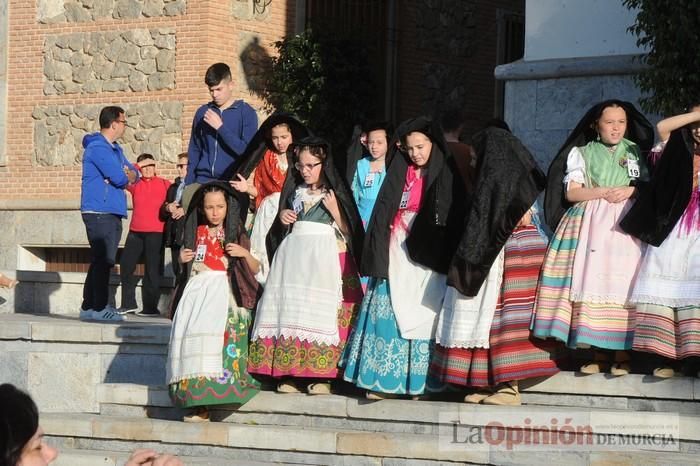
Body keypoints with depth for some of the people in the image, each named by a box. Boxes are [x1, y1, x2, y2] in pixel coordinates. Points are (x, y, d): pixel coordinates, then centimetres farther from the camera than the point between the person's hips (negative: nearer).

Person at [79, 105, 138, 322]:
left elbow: (134, 174, 15)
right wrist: (126, 176, 3)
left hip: (112, 213, 10)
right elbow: (119, 178, -20)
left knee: (101, 261, 10)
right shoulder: (98, 148, -13)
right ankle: (98, 308, -10)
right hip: (99, 212, -10)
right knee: (103, 260, -11)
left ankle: (89, 307, 14)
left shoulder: (115, 149, 19)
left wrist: (128, 175, -8)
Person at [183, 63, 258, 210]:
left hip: (231, 181, -4)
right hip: (202, 181, 4)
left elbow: (247, 151, -8)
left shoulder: (246, 113, 1)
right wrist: (188, 184, 10)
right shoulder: (203, 113, 13)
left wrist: (221, 127, -12)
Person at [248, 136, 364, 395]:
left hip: (324, 257, -4)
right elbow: (279, 229, 26)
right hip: (293, 255, 4)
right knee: (290, 308, -6)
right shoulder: (294, 191, 18)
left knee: (321, 311, -12)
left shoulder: (334, 192, 5)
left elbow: (348, 231, 1)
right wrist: (281, 219, 6)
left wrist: (334, 211, -11)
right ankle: (290, 373, -6)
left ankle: (321, 375, -13)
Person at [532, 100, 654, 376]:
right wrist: (602, 192, -9)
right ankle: (599, 355, -4)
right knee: (592, 283, -8)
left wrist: (630, 191, -9)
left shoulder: (635, 151, 15)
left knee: (621, 284, -11)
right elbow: (571, 192, 4)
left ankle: (622, 355, -10)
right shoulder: (583, 153, 13)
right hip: (589, 224, 0)